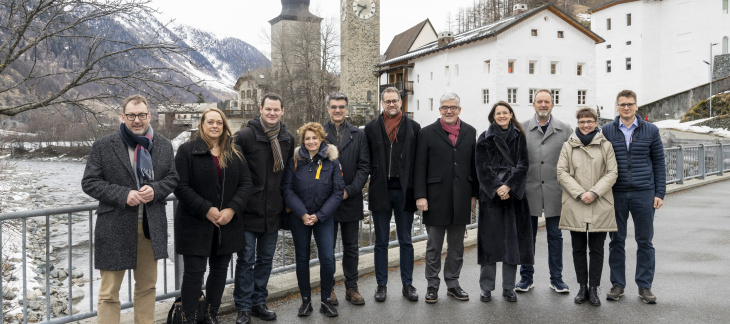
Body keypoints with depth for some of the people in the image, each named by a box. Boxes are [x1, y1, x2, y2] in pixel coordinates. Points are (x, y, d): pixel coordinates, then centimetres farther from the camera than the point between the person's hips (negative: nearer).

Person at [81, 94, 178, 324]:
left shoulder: (164, 145, 5)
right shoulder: (103, 146, -5)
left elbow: (172, 178, 10)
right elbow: (89, 182, -5)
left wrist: (155, 189, -12)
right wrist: (123, 195, -18)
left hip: (151, 226, 4)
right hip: (115, 227, -3)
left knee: (147, 286, 17)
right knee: (109, 292, 4)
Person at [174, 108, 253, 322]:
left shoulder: (235, 152, 9)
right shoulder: (187, 150, -2)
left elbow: (245, 183, 4)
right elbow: (181, 186, -10)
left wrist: (232, 209, -11)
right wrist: (206, 210, -17)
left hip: (228, 223, 4)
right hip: (195, 223, -4)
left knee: (220, 269, 12)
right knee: (194, 272, 0)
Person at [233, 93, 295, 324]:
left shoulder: (288, 139, 7)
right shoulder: (245, 136, -10)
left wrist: (287, 201, 13)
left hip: (273, 212, 5)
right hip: (249, 210, -5)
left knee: (266, 259, 14)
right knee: (246, 260, 3)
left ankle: (259, 302, 27)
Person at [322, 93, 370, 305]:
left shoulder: (359, 135, 6)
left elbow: (364, 166, 0)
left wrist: (349, 190, -11)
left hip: (351, 199, 1)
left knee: (351, 247, 10)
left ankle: (351, 288, 22)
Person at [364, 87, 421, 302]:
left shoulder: (413, 127, 4)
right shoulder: (372, 128, 6)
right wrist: (374, 180, -5)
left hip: (404, 191, 0)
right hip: (381, 191, 1)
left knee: (406, 241, 9)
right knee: (381, 242, 10)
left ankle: (407, 284, 20)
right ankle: (381, 285, 20)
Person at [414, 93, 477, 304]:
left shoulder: (470, 132, 8)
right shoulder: (427, 133, 0)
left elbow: (474, 165, 9)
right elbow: (420, 168, -3)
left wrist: (474, 194, 6)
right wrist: (420, 196, -10)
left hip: (461, 200, 3)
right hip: (436, 199, -3)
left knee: (457, 245, 13)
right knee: (434, 246, 6)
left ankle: (452, 284, 26)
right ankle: (432, 285, 19)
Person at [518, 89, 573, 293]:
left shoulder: (565, 130, 5)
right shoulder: (522, 129, 4)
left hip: (554, 190, 0)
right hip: (529, 190, 0)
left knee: (555, 235, 8)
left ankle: (556, 278, 20)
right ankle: (526, 277, 19)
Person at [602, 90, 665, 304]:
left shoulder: (651, 131, 5)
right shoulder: (606, 131, 4)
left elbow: (659, 163, 6)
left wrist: (659, 193, 0)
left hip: (643, 194, 0)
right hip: (616, 195, 0)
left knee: (645, 241, 5)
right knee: (617, 241, 6)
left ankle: (644, 286, 16)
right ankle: (618, 284, 17)